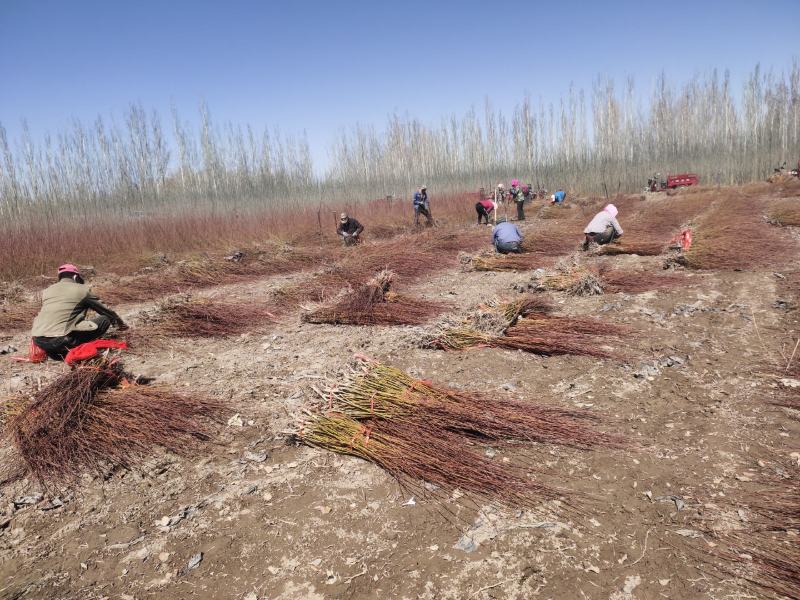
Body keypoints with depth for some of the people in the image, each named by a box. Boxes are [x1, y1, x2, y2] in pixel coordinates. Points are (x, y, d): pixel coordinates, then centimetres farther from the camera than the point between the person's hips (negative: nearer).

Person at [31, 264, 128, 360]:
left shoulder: (46, 291, 21)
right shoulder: (82, 289, 8)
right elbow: (104, 310, 19)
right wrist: (120, 322, 36)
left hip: (38, 341, 6)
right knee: (105, 320, 5)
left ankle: (53, 350, 12)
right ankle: (66, 350, -2)